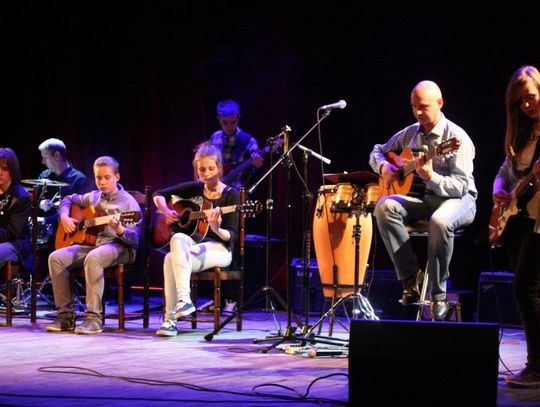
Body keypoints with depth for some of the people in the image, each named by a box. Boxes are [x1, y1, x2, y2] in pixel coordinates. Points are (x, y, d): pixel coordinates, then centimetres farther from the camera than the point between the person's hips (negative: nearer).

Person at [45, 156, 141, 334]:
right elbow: (68, 199, 31)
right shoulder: (93, 197, 15)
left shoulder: (128, 202, -3)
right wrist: (64, 217, 10)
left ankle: (93, 318, -35)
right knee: (56, 257, -16)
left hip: (119, 247, -6)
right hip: (92, 243, 7)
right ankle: (65, 315, -12)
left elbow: (134, 239, -10)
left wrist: (119, 229, -31)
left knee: (93, 258, -40)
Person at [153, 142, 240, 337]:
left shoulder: (231, 194, -3)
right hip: (193, 245, 4)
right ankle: (183, 300, -37)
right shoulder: (194, 188, 10)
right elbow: (158, 195, 18)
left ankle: (171, 319, -32)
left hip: (218, 249, -4)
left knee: (171, 259, -31)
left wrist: (216, 229, -30)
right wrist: (167, 212, -1)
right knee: (178, 238, -34)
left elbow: (232, 235, -9)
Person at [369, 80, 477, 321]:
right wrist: (383, 167, -1)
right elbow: (377, 152, 22)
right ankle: (410, 279, -23)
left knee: (440, 221, -40)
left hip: (457, 199, -5)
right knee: (384, 206, -24)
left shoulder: (456, 137, -10)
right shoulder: (410, 134, 10)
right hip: (421, 197, 6)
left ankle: (438, 295, -25)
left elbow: (461, 186, -18)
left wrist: (431, 177, -35)